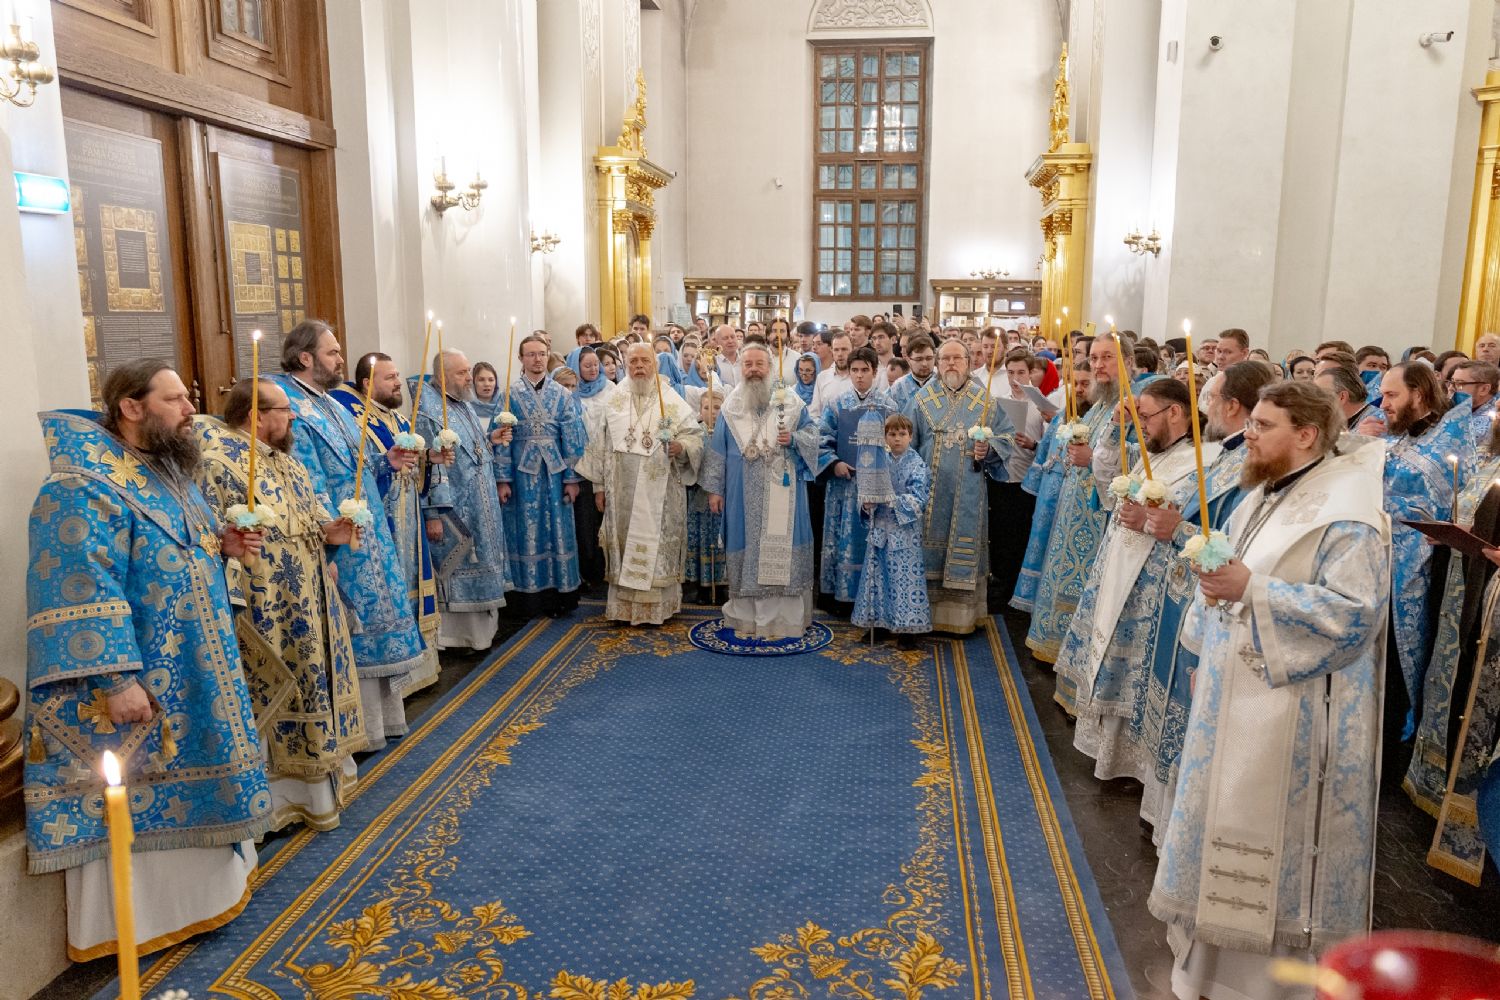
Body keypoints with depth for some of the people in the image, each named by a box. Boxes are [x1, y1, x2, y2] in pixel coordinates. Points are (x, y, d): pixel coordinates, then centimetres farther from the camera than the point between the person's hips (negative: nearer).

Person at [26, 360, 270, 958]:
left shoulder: (166, 472, 10)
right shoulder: (82, 489, -20)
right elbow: (82, 594, -26)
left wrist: (224, 545, 2)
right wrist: (116, 679, -29)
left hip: (190, 679, 9)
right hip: (140, 688, -9)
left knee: (184, 785, 22)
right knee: (134, 807, 4)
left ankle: (200, 886, 38)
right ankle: (133, 920, 20)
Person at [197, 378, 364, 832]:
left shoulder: (283, 458, 12)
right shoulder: (220, 463, -17)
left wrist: (329, 530, 1)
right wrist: (232, 602, -28)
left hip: (311, 606, 9)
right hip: (268, 614, -9)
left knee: (313, 687, 17)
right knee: (274, 697, 2)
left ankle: (318, 777, 32)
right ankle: (280, 795, 16)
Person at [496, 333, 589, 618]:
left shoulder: (563, 395, 4)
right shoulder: (509, 394, 1)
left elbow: (571, 438, 3)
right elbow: (502, 438, -1)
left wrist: (572, 478, -2)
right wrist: (503, 479, -6)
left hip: (555, 472, 1)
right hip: (523, 473, -1)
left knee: (559, 531, 5)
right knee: (526, 533, 4)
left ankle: (559, 594, 16)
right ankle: (530, 598, 13)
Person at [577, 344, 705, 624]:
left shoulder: (673, 402, 2)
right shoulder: (614, 403, 10)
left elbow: (695, 435, 0)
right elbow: (599, 446, 11)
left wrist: (682, 446, -23)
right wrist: (599, 486, 7)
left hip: (660, 493, -2)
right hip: (622, 493, 3)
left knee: (657, 545, -1)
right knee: (624, 543, 6)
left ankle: (657, 606, 9)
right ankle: (624, 606, 15)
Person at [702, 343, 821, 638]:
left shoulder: (790, 402, 4)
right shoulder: (730, 407, 8)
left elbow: (812, 434, 3)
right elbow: (717, 450, 7)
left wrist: (794, 440, -18)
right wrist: (714, 488, 3)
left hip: (781, 493, -1)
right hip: (743, 495, 1)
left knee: (782, 546, -1)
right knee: (747, 547, 4)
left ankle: (783, 617, 7)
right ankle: (747, 618, 13)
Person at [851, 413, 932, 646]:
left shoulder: (917, 464, -7)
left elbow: (918, 500, -14)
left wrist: (892, 499, -22)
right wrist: (868, 503, -9)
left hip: (905, 532, -5)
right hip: (880, 529, 5)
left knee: (904, 578, -3)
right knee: (878, 575, 10)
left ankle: (906, 630, 5)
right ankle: (879, 622, 23)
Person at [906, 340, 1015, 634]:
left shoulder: (984, 399, 4)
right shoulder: (923, 398, 5)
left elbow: (1007, 434, 6)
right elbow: (904, 439, 7)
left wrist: (989, 449, -13)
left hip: (968, 492, 0)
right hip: (929, 489, 0)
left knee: (965, 547, 4)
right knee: (930, 546, 4)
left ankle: (961, 611, 14)